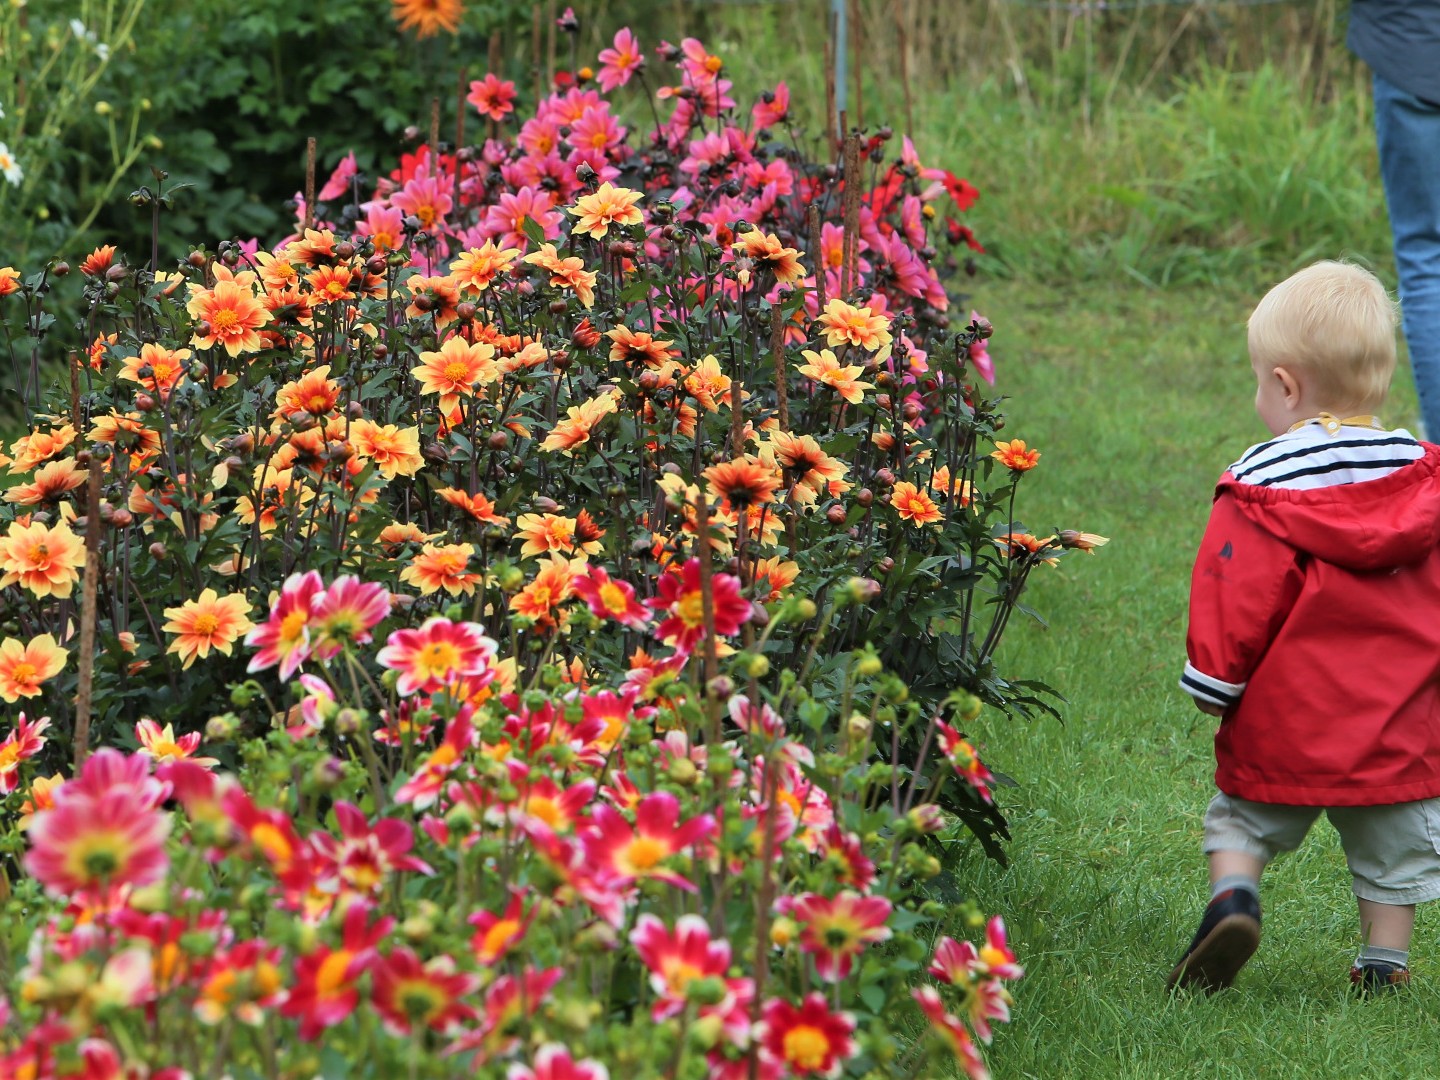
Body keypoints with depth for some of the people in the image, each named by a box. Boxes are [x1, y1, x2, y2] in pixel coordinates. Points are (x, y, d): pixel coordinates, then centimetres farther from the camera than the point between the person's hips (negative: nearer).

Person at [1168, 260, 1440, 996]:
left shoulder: (1259, 491, -14)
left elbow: (1234, 603, -12)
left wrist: (1213, 682, 2)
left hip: (1284, 723, -2)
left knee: (1243, 817, 17)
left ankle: (1232, 892, -8)